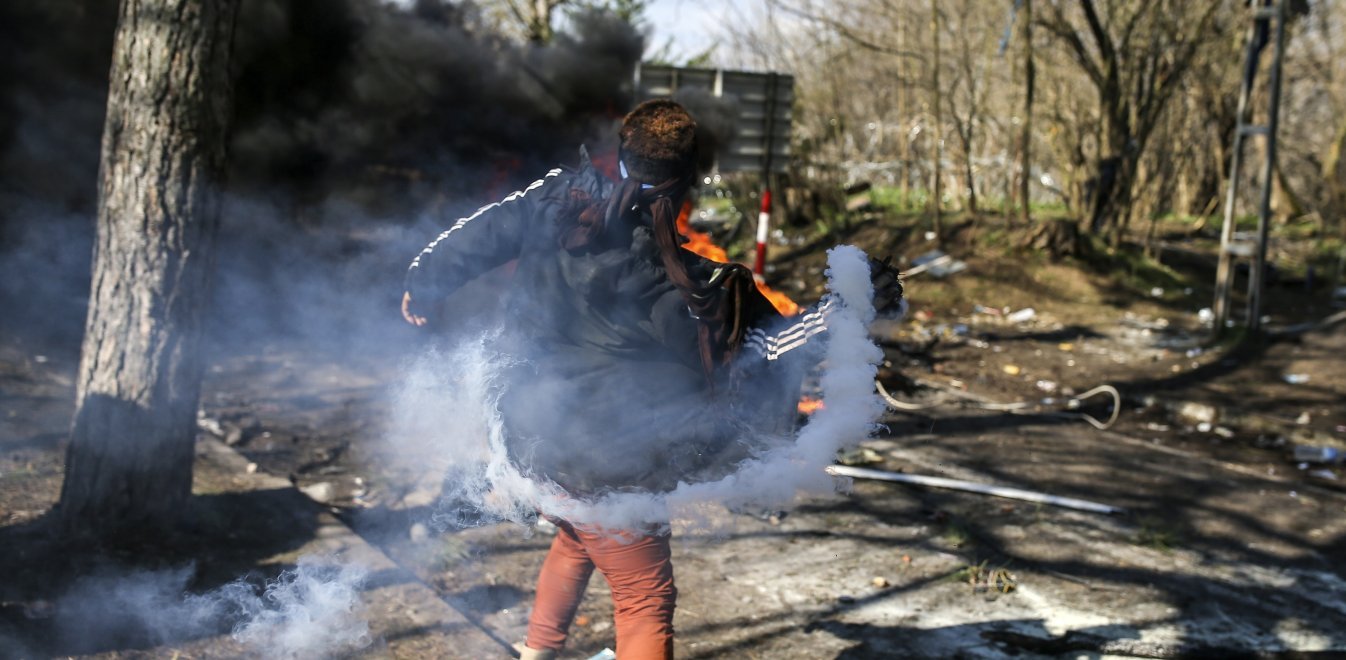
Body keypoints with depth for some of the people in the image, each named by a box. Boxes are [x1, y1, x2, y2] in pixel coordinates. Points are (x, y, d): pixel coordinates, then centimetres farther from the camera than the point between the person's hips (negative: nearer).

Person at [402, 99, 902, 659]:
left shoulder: (559, 198, -9)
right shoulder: (677, 279, -24)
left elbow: (478, 233, 3)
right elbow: (763, 342, -17)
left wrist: (424, 283, 21)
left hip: (532, 433, 7)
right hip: (606, 463, -7)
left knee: (578, 540, 35)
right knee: (645, 603, 7)